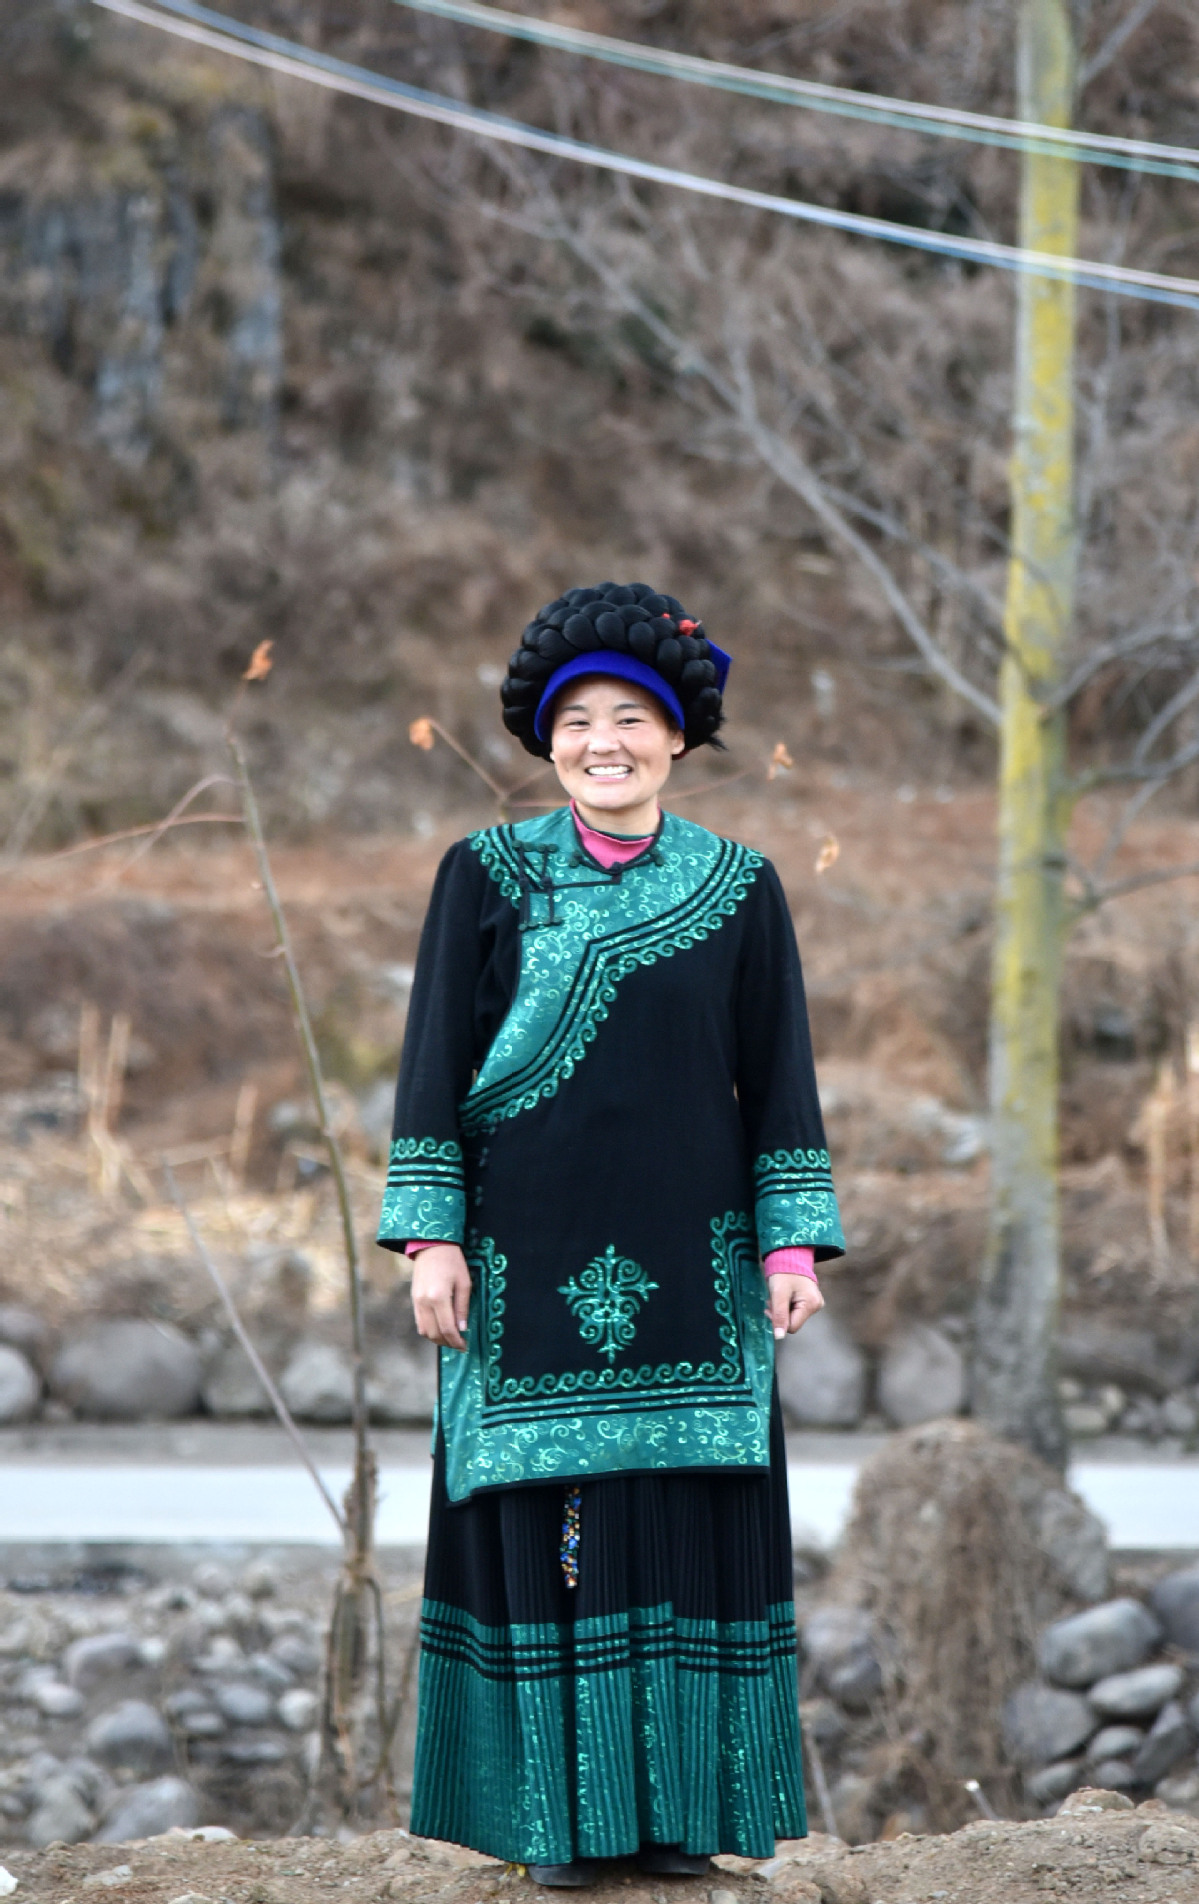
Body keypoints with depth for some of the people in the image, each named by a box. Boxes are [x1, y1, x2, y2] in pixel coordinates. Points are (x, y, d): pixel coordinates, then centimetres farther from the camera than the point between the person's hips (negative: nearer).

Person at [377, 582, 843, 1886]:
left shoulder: (738, 889, 4)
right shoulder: (485, 876, 2)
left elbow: (778, 1078, 4)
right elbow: (435, 1063, 0)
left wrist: (793, 1243, -3)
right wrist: (432, 1237, -6)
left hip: (686, 1264, 1)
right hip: (532, 1260, -1)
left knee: (686, 1520, 2)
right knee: (542, 1516, 1)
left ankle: (682, 1805, 11)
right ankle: (560, 1813, 9)